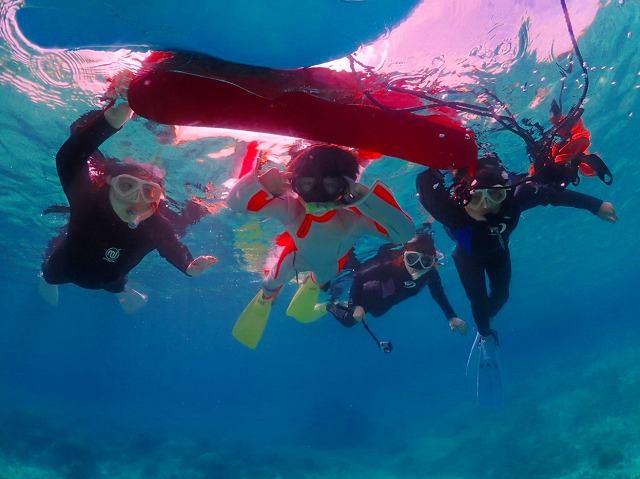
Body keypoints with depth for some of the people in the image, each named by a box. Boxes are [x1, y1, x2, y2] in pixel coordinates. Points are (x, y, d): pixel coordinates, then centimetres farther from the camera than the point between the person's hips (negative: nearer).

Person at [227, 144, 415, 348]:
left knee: (322, 279, 33)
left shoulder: (354, 217, -49)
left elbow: (405, 232, -59)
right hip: (299, 253, -1)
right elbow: (235, 202, -43)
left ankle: (314, 284, 73)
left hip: (332, 261, 2)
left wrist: (366, 198, -66)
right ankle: (265, 297, 55)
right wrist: (262, 183, -64)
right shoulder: (289, 207, -45)